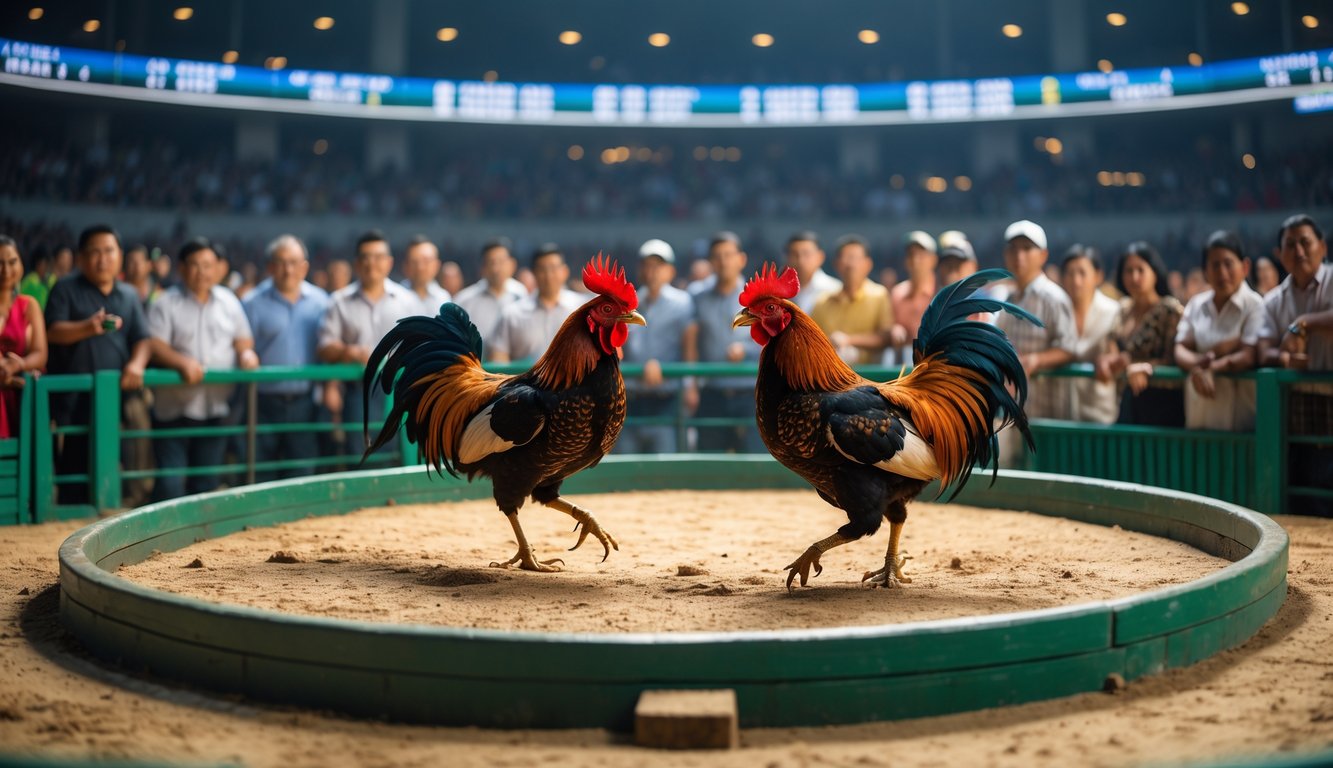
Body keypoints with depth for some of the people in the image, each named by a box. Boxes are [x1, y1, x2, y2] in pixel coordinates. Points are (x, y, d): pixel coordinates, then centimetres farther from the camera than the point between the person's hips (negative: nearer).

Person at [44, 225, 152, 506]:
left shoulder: (129, 295, 16)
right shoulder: (66, 289, 5)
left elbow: (142, 339, 11)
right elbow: (53, 332, -6)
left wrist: (137, 363, -10)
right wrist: (88, 328, -25)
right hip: (75, 396, -3)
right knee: (75, 464, -2)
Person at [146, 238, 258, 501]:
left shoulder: (229, 302, 13)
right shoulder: (166, 304, 0)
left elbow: (243, 339, 18)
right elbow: (154, 346, -10)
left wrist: (246, 353, -5)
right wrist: (182, 363, -27)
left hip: (216, 408, 4)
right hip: (174, 408, -4)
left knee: (206, 482, 10)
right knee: (169, 483, -7)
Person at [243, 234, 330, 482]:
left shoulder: (320, 302, 8)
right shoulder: (253, 303, 2)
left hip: (304, 403, 1)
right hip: (264, 403, -1)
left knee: (301, 476, 4)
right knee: (261, 478, 5)